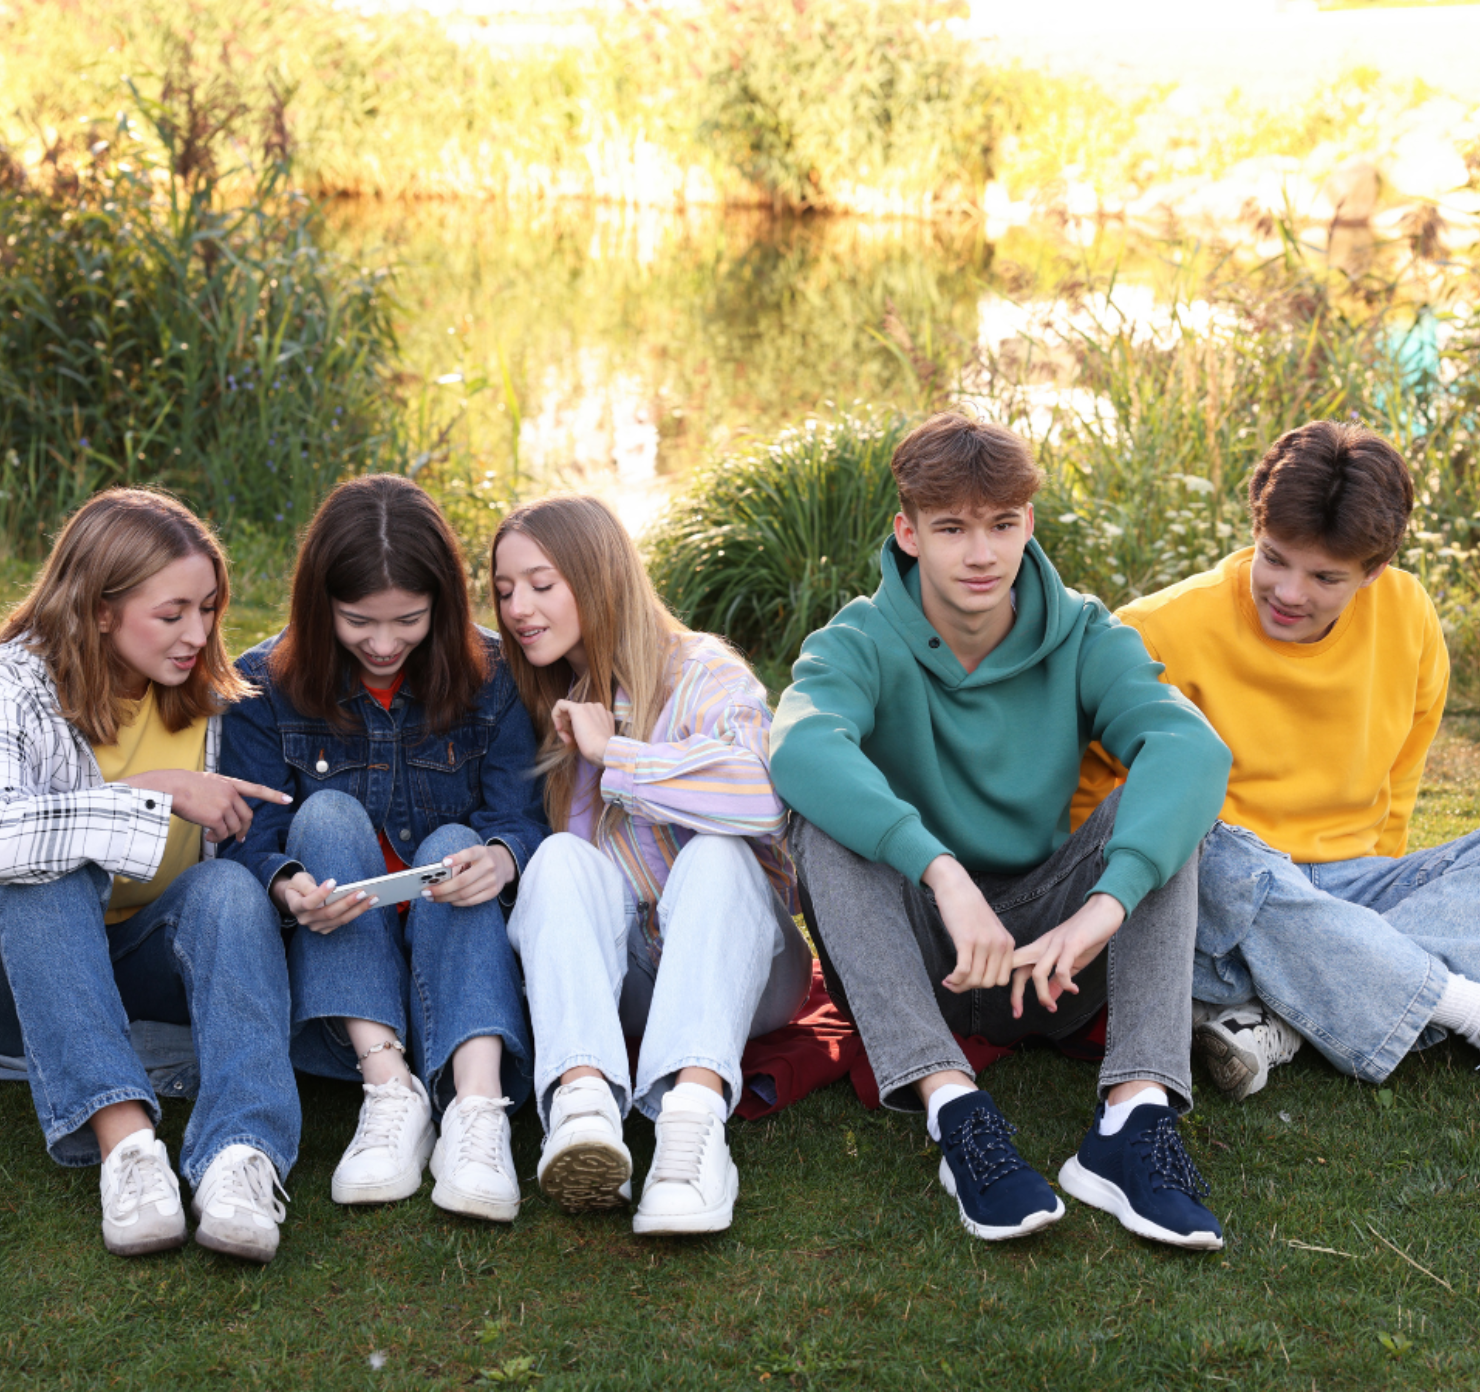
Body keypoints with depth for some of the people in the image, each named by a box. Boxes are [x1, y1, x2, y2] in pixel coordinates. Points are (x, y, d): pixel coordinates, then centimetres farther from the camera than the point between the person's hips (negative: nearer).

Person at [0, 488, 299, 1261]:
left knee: (228, 886, -28)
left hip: (156, 959, 3)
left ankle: (244, 1154, -48)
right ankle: (122, 1138, -46)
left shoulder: (210, 696, 0)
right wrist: (156, 795, -32)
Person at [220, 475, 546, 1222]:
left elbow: (521, 817, -8)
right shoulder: (264, 687, -3)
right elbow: (249, 843, -10)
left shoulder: (489, 677, -1)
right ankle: (389, 1087, -38)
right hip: (330, 964, 0)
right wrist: (290, 887, -34)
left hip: (457, 948, 0)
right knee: (326, 814, -23)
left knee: (453, 842, -27)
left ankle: (478, 1107, -47)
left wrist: (500, 857, -34)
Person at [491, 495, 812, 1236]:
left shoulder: (703, 673, -3)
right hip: (603, 972, 3)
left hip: (731, 961, -3)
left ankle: (693, 1108, -55)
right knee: (561, 858, -24)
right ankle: (583, 1097, -51)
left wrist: (613, 751, -17)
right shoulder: (538, 708, 14)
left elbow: (764, 795, -24)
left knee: (717, 855, -31)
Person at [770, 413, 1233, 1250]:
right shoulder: (862, 644, -9)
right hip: (905, 962, -1)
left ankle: (1135, 1113, -34)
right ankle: (951, 1106, -38)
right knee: (826, 809, -27)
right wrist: (943, 873, -49)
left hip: (1045, 953, 2)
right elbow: (801, 744, -34)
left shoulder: (1083, 639, -4)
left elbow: (1191, 744, -26)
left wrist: (1107, 902, -43)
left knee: (1161, 801, -20)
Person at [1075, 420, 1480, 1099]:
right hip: (1217, 892, -4)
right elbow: (1082, 786, -4)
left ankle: (1281, 1021, -30)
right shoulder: (1168, 630, -11)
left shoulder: (1408, 616, 1)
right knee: (1214, 853, -37)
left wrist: (1375, 901, 10)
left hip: (1347, 891, 5)